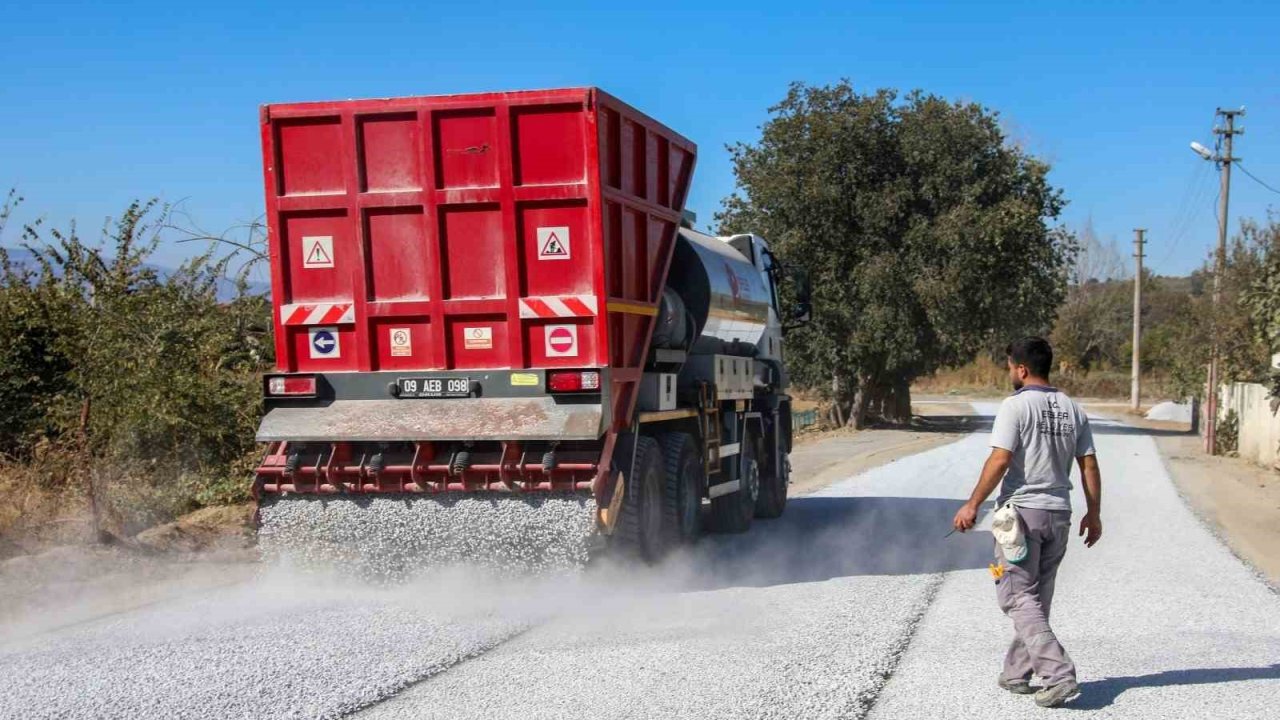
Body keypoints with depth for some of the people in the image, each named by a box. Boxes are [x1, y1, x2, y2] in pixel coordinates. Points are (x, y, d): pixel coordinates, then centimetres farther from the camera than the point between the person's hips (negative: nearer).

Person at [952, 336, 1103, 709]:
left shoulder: (1015, 405, -10)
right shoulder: (1072, 409, 8)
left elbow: (1000, 460, -17)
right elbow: (1089, 465, 9)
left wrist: (972, 505, -11)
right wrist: (1094, 513, 17)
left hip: (1021, 511, -7)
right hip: (1059, 514, 7)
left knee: (1019, 598, -3)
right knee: (1037, 598, 15)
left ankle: (1058, 674, -14)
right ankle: (1017, 673, 23)